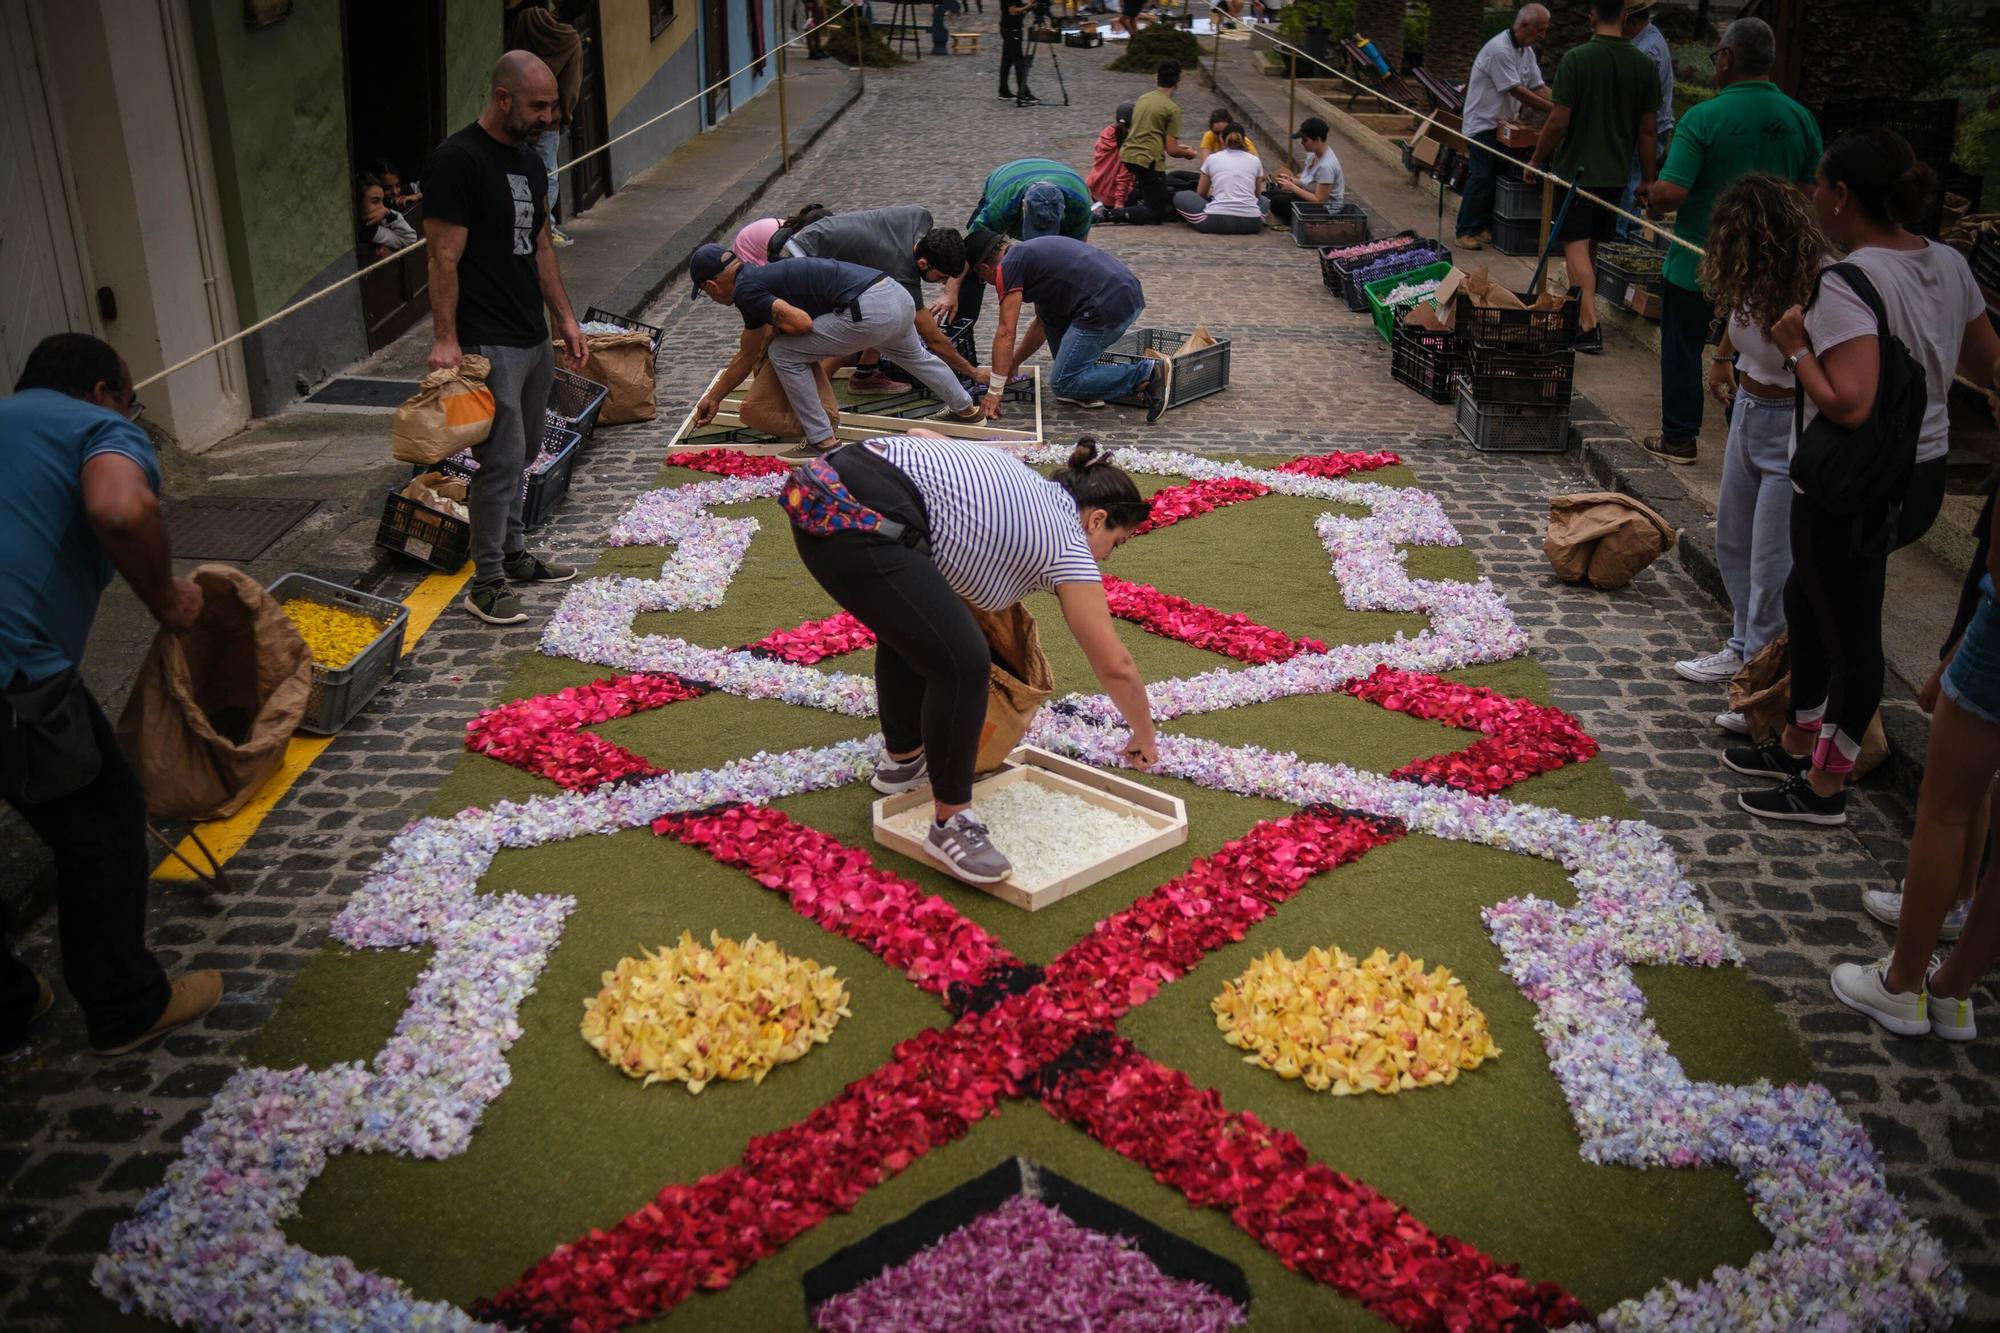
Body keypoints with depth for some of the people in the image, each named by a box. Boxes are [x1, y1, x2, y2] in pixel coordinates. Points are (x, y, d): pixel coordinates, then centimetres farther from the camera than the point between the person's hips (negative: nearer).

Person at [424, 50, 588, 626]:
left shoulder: (530, 161, 13)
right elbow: (444, 258, -16)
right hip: (489, 343, -8)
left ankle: (513, 552, 29)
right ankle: (486, 584, 0)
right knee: (502, 460, -8)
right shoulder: (458, 160, -14)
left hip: (534, 338, 9)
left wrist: (565, 318, 17)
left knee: (521, 455, 15)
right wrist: (445, 338, -21)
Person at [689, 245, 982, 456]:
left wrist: (775, 329, 6)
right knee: (913, 354, 40)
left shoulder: (745, 291, -3)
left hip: (869, 311, -10)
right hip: (898, 296, 10)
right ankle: (965, 408, 58)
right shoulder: (759, 279, 27)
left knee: (784, 354, 4)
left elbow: (801, 321, -16)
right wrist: (713, 397, 43)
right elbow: (746, 356, 36)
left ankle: (822, 440, 11)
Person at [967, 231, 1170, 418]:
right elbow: (1041, 324, 38)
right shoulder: (1029, 252, 29)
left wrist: (994, 391, 3)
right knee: (1049, 312, 27)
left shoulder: (1008, 266, 1)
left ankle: (1147, 373, -4)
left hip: (1108, 306, -9)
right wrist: (1012, 364, 45)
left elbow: (1006, 333, -1)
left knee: (1063, 384, 0)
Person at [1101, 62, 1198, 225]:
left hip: (1128, 155, 8)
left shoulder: (1143, 99, 10)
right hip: (1149, 161, -8)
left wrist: (1176, 145, 28)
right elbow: (1171, 150, -11)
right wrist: (1187, 153, 11)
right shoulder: (1172, 108, -10)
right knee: (1156, 214, 0)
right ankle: (1109, 215, -17)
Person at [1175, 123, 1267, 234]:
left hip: (1217, 221, -1)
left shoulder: (1212, 158, 8)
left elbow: (1201, 193, 20)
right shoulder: (1255, 160, 10)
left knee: (1180, 197, 19)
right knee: (1263, 200, 37)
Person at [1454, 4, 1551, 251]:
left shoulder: (1527, 51, 9)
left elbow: (1539, 87, 9)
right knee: (1481, 177, -10)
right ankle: (1466, 231, -5)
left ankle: (1485, 226, 14)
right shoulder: (1500, 50, -21)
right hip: (1484, 122, -9)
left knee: (1497, 175, 8)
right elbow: (1517, 91, -24)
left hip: (1504, 125, 9)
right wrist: (1554, 110, -22)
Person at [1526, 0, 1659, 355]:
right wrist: (1648, 179, 11)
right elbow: (1647, 130, 3)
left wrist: (1536, 160, 0)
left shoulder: (1575, 59, -12)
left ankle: (1590, 326, -16)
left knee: (1576, 245, -4)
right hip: (1615, 172, 5)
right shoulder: (1644, 65, 0)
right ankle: (1580, 308, 33)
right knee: (1590, 244, 19)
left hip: (1576, 168, -5)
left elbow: (1559, 120, -14)